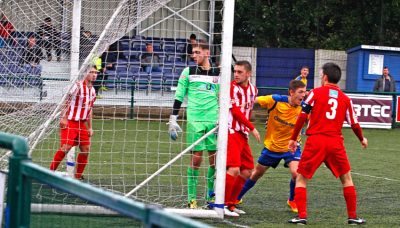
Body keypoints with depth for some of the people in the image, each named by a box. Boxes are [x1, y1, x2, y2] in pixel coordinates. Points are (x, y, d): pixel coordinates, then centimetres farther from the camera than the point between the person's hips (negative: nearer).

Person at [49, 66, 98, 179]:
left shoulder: (92, 90, 10)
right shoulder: (78, 86, -12)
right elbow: (67, 102, -12)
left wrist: (89, 127, 17)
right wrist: (63, 118, -20)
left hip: (82, 124, 7)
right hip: (70, 122, -7)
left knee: (86, 149, 5)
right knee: (65, 147, -18)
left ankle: (78, 176, 18)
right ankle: (51, 171, -10)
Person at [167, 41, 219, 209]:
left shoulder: (218, 74, 9)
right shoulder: (188, 72, 4)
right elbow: (179, 97, 5)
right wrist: (173, 120, -1)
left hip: (213, 120, 2)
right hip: (194, 120, -2)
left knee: (215, 158, 1)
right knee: (196, 158, -6)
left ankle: (211, 196, 14)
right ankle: (192, 198, 0)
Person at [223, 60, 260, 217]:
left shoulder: (253, 90, 11)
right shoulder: (232, 87, -9)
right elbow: (236, 111, -14)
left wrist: (247, 130, 9)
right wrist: (252, 128, -13)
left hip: (243, 134, 8)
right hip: (231, 132, -8)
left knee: (246, 171, 9)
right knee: (234, 169, -19)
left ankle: (231, 203, 20)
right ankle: (222, 204, -11)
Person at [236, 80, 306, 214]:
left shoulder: (303, 108, -17)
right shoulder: (275, 100, -20)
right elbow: (254, 100, -8)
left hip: (291, 146, -1)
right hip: (271, 145, 1)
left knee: (296, 173, -23)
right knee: (257, 173, 16)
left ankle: (292, 201, 6)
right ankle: (237, 198, 38)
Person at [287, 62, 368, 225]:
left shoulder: (315, 93, 2)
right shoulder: (345, 99, 9)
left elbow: (302, 117, -4)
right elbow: (354, 124, 12)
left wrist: (293, 139, 3)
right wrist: (362, 139, 31)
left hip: (315, 141, -2)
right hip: (336, 143, 2)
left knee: (301, 179, 10)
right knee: (346, 178, 19)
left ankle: (301, 216, 0)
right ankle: (352, 216, 17)